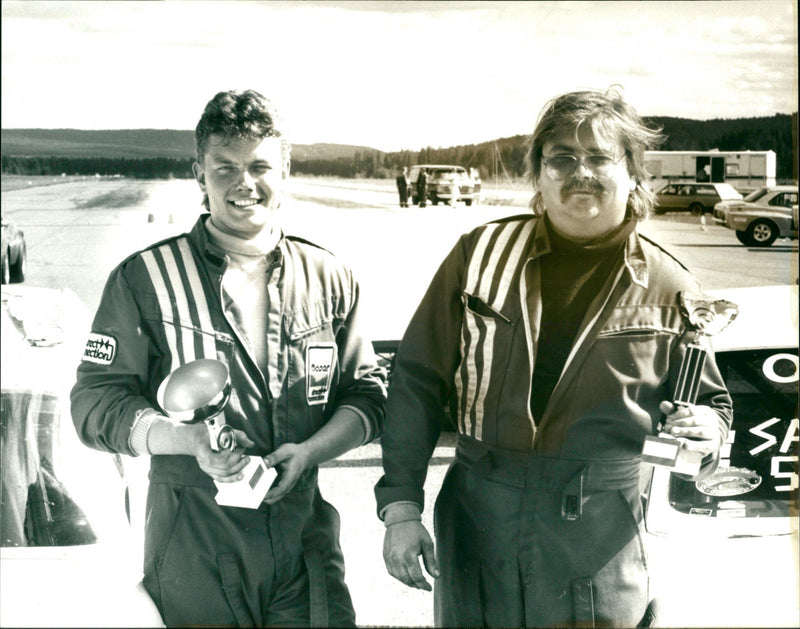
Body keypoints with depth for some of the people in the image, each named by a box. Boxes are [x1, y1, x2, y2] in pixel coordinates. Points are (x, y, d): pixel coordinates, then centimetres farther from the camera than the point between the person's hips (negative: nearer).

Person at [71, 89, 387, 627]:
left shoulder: (330, 278, 6)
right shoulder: (144, 279, -2)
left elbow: (368, 393, 8)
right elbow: (96, 402, -3)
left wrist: (308, 450, -10)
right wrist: (189, 440, -19)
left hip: (306, 535, 2)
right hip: (191, 547, -2)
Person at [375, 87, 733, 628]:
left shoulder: (668, 288, 0)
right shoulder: (482, 253, 0)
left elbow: (709, 402, 12)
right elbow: (418, 380, 1)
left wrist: (707, 429, -13)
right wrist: (401, 506, -4)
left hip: (600, 537, 0)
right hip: (475, 519, 1)